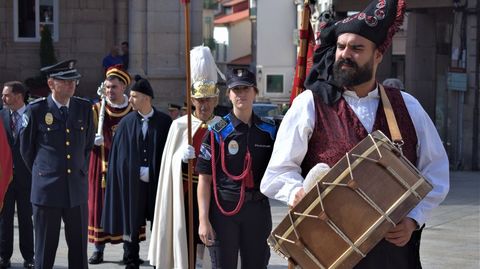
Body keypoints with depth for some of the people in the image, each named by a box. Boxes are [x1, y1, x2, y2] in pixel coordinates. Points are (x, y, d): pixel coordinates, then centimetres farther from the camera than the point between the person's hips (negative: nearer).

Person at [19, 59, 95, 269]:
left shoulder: (84, 108, 6)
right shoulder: (36, 110, -4)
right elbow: (26, 149, 6)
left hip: (77, 190, 3)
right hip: (46, 189, -3)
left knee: (79, 250, 7)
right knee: (45, 252, 4)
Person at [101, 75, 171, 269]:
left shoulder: (164, 122, -1)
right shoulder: (126, 123, 2)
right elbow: (119, 154, 3)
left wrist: (151, 172, -4)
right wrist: (138, 172, -4)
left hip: (157, 182, -1)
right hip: (132, 183, 1)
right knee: (131, 224, 5)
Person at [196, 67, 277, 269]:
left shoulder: (269, 130, 5)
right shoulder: (217, 132, -3)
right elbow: (205, 179, -5)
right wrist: (203, 220, -10)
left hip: (258, 208, 3)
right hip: (223, 208, -2)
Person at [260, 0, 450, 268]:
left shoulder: (407, 106, 8)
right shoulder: (309, 105, -1)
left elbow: (436, 170, 10)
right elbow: (279, 173, -4)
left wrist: (413, 219, -5)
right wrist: (298, 192, -25)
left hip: (395, 245, 3)